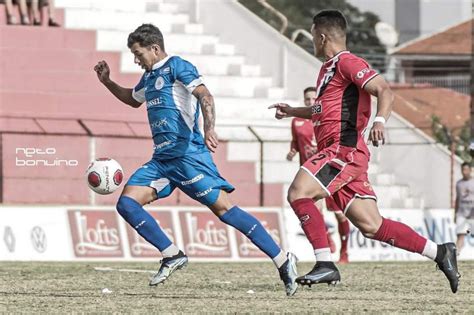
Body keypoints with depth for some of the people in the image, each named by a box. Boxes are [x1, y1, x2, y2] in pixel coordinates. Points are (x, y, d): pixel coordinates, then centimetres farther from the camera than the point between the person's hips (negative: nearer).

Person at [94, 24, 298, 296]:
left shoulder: (176, 66, -4)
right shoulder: (149, 76, 21)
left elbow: (205, 96, -20)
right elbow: (133, 99, 43)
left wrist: (210, 128, -37)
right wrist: (107, 82, 28)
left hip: (188, 154, -9)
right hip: (161, 160, 9)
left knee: (223, 208, -13)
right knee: (126, 203, -6)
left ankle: (283, 260, -11)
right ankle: (173, 256, 0)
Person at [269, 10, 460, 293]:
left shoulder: (347, 63, -7)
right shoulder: (329, 68, 24)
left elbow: (385, 92, -18)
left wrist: (380, 120, -35)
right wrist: (293, 112, 38)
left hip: (344, 150, -10)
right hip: (339, 153, 10)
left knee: (298, 193, -20)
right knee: (371, 225, 4)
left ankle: (326, 264, -20)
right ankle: (440, 253, 7)